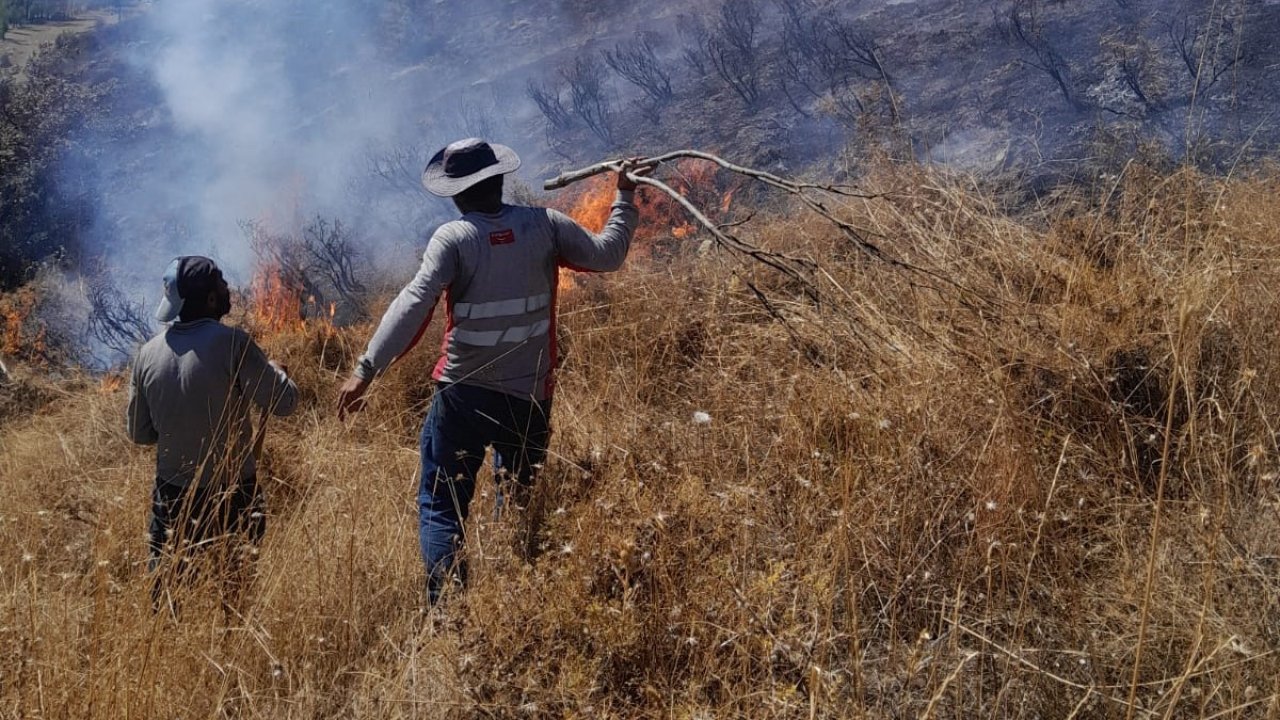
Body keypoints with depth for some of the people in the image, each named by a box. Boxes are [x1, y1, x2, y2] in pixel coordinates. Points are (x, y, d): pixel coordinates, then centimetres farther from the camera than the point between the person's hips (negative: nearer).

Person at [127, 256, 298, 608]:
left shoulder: (148, 354, 0)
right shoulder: (232, 343, -16)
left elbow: (139, 432, 7)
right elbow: (283, 401, -12)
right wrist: (274, 370, 8)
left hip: (172, 494, 4)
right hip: (232, 493, -4)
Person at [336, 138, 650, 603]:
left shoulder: (453, 238, -12)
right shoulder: (543, 225, -4)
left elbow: (413, 305, -21)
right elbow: (606, 255, 1)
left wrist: (367, 368, -22)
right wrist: (625, 197, 14)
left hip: (464, 395, -3)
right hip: (529, 396, 3)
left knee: (441, 506, 6)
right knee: (519, 504, 21)